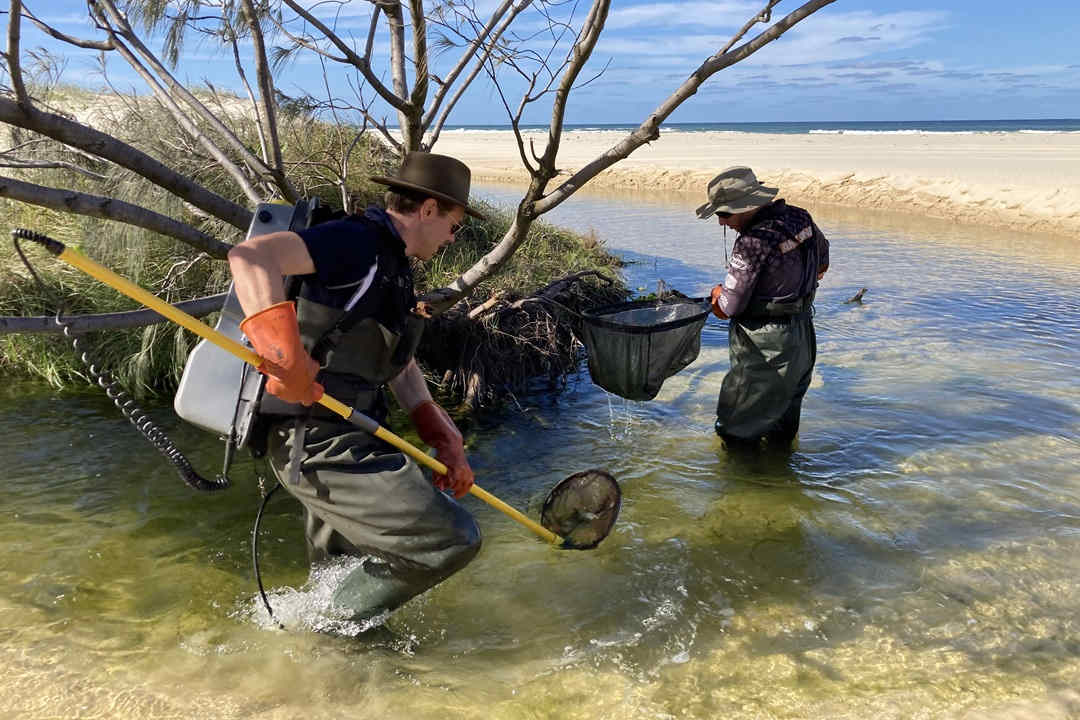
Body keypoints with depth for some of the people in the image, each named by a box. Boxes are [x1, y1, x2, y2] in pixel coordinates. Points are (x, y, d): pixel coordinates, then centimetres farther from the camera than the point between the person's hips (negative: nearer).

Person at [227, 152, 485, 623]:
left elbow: (400, 368, 22)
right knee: (451, 539, -8)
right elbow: (251, 256, -30)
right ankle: (339, 620, 9)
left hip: (341, 439, 10)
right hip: (325, 448, -10)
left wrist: (445, 443, 15)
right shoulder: (358, 242, -15)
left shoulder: (393, 267, 17)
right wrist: (288, 359, -35)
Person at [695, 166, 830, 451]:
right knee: (784, 416, 27)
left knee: (738, 432, 7)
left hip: (765, 349, -9)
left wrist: (717, 293, 1)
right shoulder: (801, 218, -1)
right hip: (803, 338, 9)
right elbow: (822, 257, 20)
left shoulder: (753, 242, -28)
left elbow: (726, 309, -23)